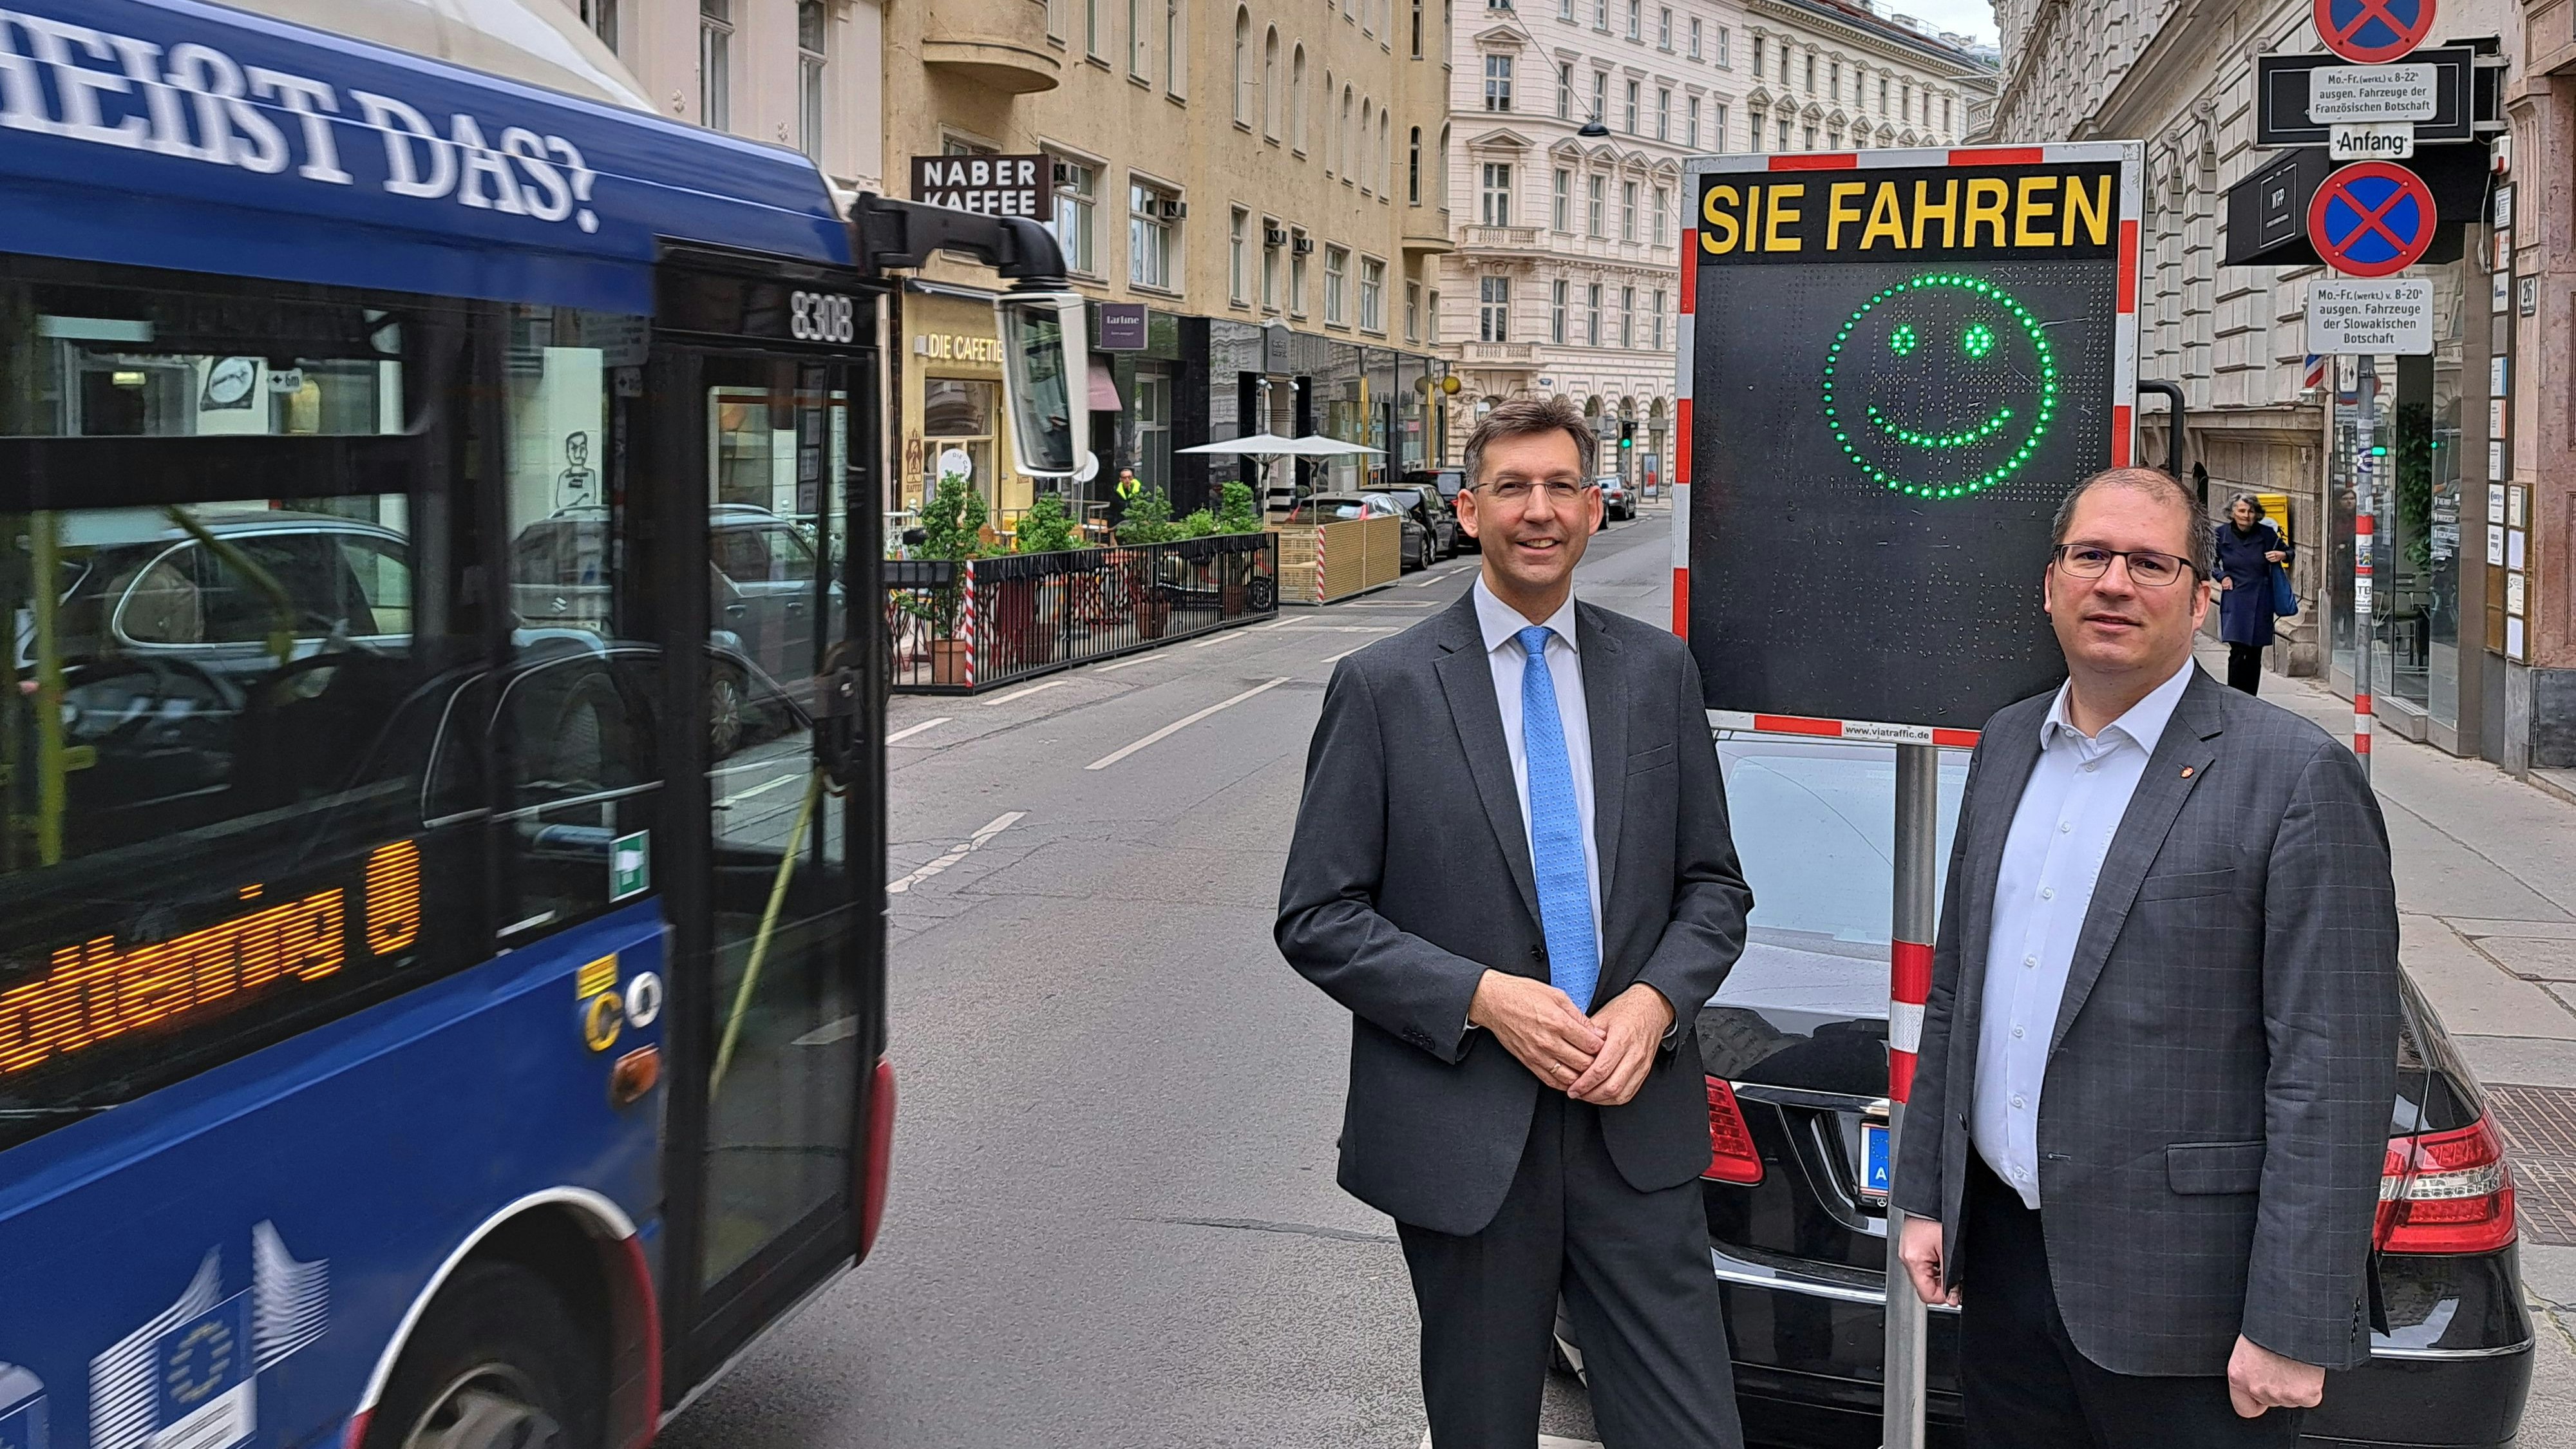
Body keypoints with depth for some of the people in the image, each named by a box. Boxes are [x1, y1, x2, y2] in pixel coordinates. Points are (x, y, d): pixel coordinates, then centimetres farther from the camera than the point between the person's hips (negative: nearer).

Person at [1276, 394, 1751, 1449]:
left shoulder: (1658, 670, 6)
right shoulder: (1383, 686, -4)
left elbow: (1713, 885, 10)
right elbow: (1317, 918, -5)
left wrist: (1656, 1001, -9)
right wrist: (1481, 998, -16)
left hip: (1635, 1123, 2)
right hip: (1464, 1135, -2)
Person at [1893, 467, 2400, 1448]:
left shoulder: (2298, 777, -11)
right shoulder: (2006, 746, 10)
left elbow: (2334, 1073, -15)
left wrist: (2291, 1329, -17)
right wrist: (1925, 1194, 14)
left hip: (2175, 1292, -6)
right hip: (2000, 1249, 6)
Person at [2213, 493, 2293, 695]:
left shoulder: (2267, 533, -2)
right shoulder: (2221, 534, -2)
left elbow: (2288, 552, 14)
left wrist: (2282, 555, -8)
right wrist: (2222, 576, -3)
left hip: (2261, 601, 1)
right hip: (2234, 600, -1)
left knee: (2255, 655, 6)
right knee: (2237, 651, -13)